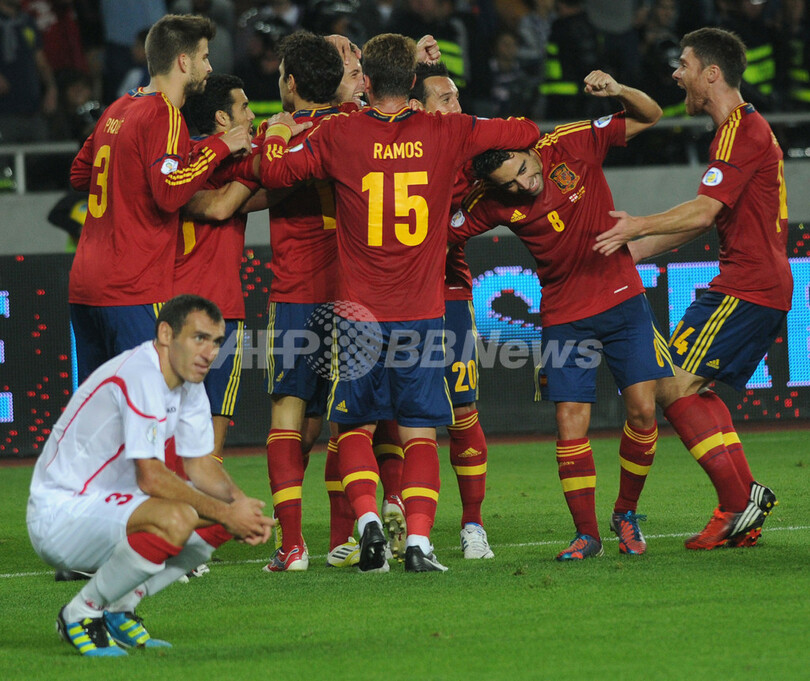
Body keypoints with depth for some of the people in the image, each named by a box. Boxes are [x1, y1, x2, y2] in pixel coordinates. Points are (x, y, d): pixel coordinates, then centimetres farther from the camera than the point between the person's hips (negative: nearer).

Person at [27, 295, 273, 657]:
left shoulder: (189, 384, 7)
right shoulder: (138, 376, -23)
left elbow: (200, 465, 11)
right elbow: (151, 478, -27)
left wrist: (239, 504, -10)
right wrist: (226, 513, -22)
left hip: (107, 505, 10)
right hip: (59, 514, -10)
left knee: (219, 521, 0)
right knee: (175, 520, -33)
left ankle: (118, 609, 6)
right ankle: (82, 612, -14)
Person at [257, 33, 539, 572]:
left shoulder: (340, 134, -4)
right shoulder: (446, 134, 0)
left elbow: (275, 170, -1)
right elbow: (527, 132, 11)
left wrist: (277, 133, 19)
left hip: (360, 313, 0)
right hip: (422, 313, 1)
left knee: (355, 427, 13)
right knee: (419, 433, 5)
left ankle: (368, 519, -8)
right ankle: (419, 540, -8)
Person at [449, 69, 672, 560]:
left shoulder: (572, 146, -10)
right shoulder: (495, 204, -11)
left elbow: (649, 117, -5)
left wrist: (618, 91, -23)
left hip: (622, 301, 0)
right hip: (565, 317, 0)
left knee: (642, 409, -6)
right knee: (571, 423, -8)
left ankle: (627, 515, 13)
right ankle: (587, 534, 2)